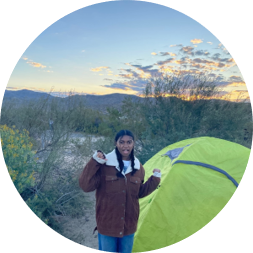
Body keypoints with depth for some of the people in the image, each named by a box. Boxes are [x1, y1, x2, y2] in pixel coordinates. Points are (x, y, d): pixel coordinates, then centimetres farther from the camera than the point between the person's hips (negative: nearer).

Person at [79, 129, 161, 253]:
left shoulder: (138, 167, -1)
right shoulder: (104, 164, -15)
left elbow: (139, 193, 8)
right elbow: (85, 186, -20)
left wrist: (155, 179, -2)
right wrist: (93, 163, -28)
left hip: (129, 224, 4)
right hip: (107, 223, -3)